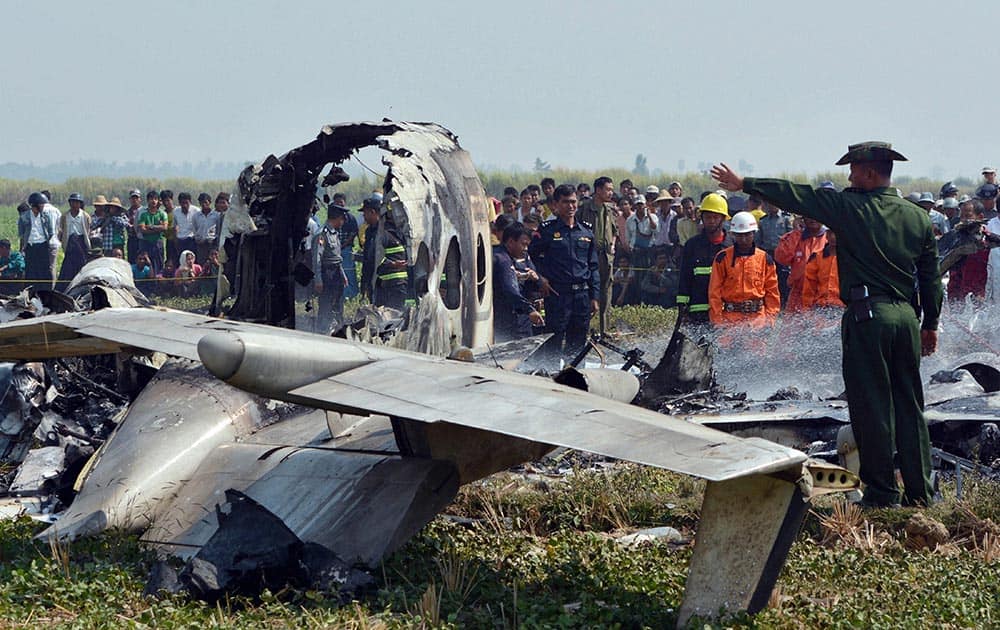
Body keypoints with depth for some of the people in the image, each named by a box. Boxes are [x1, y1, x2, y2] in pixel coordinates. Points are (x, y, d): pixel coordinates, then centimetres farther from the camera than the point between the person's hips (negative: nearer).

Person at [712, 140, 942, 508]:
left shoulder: (850, 208, -7)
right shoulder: (919, 218, 9)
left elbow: (798, 197, -3)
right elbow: (932, 276, 13)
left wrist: (744, 184, 4)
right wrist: (931, 323, 22)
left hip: (867, 315, -6)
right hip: (907, 315, 6)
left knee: (871, 405, 0)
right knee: (909, 405, 11)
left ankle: (881, 493, 2)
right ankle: (919, 492, 13)